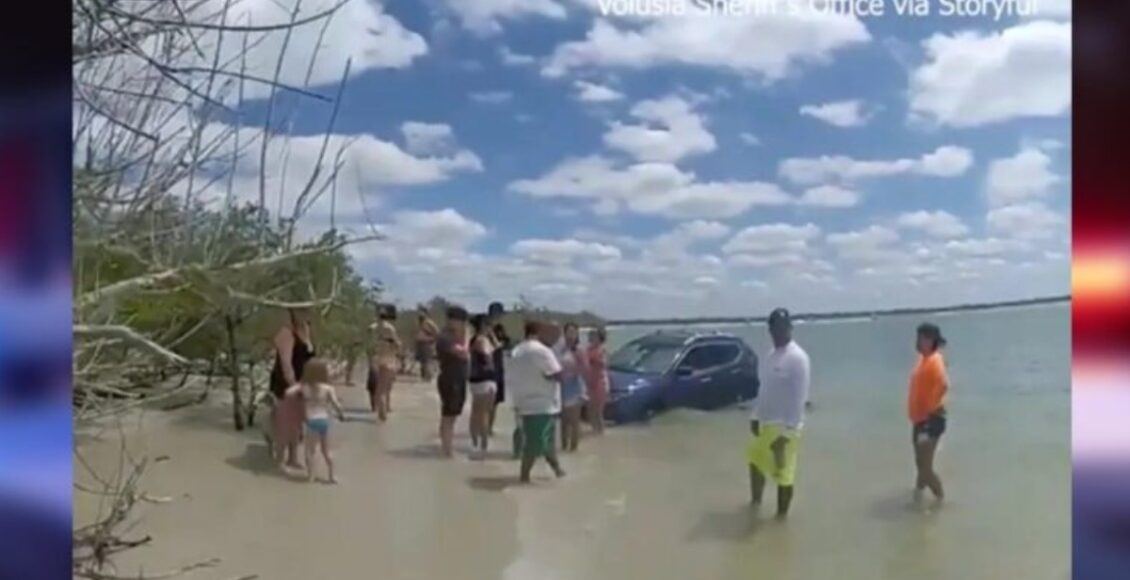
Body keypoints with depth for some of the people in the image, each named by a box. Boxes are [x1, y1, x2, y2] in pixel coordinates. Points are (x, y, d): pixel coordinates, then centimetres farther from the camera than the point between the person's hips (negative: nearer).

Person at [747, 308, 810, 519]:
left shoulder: (798, 358, -17)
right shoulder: (770, 357, 9)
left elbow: (799, 397, -20)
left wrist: (787, 431, -22)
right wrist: (755, 416, 14)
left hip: (784, 427, -9)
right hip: (765, 423, 9)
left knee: (783, 473, 0)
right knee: (754, 459, 23)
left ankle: (781, 516, 14)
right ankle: (756, 502, 42)